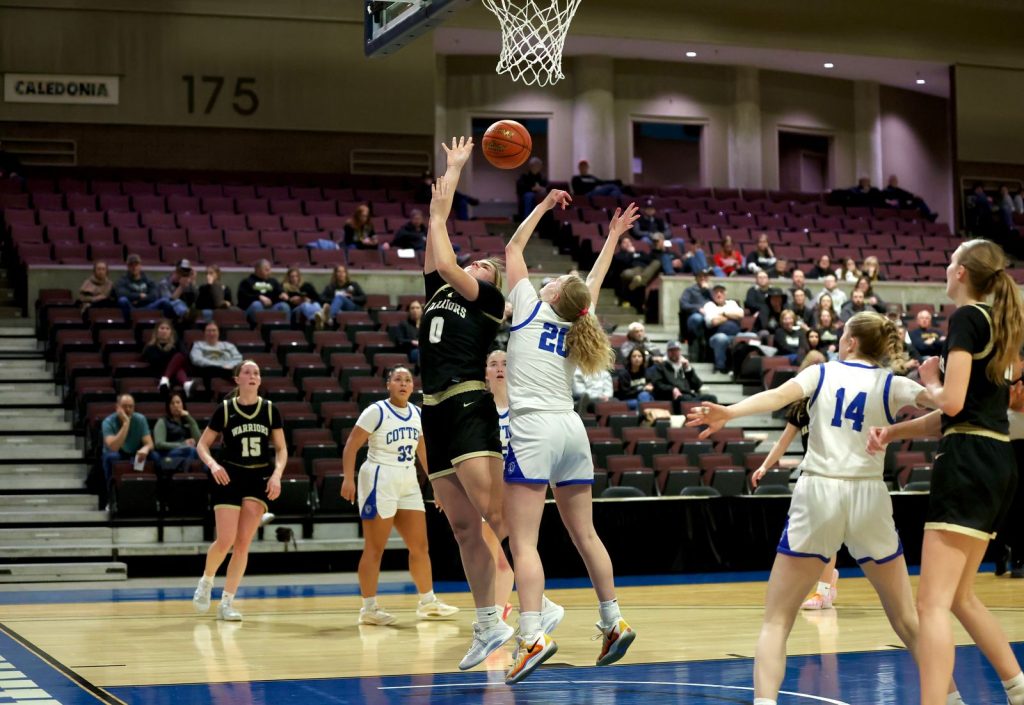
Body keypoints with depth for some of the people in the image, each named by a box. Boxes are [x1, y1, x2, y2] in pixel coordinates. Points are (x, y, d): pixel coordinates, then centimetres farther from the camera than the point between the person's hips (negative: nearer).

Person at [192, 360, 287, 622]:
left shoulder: (270, 409, 2)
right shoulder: (225, 409, -3)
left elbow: (281, 448, 6)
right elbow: (202, 445, 2)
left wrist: (277, 474, -10)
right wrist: (213, 464, -17)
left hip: (259, 479, 2)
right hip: (229, 478, -2)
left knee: (243, 544, -1)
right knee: (225, 541, -10)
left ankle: (227, 602, 7)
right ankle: (206, 582, 20)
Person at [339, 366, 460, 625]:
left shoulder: (417, 414, 11)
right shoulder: (376, 412, -9)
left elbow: (422, 450, 20)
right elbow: (351, 446, -12)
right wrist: (348, 478, -21)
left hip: (408, 483, 7)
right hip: (380, 481, -7)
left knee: (420, 545, 10)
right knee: (375, 549, -3)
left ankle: (428, 602, 22)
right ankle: (368, 608, 3)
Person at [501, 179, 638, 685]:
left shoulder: (531, 307, 2)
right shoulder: (578, 324, 14)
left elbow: (513, 249, 13)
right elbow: (595, 280, 33)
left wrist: (544, 205, 22)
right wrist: (613, 238, 43)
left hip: (533, 430, -6)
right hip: (571, 430, 7)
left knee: (523, 542, -12)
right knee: (585, 535, 16)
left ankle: (532, 637, -25)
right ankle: (613, 623, 21)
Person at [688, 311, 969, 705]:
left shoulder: (822, 373, 7)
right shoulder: (892, 384, 8)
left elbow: (779, 395, -14)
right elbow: (941, 401, -13)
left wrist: (729, 413, -27)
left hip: (817, 496, -1)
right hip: (868, 498, 1)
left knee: (777, 620, 3)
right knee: (907, 618, 17)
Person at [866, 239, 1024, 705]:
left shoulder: (966, 319, -9)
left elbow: (952, 402, -18)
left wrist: (929, 380, 2)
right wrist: (893, 432, 12)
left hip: (969, 464, -10)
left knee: (932, 603, -12)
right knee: (960, 596, 20)